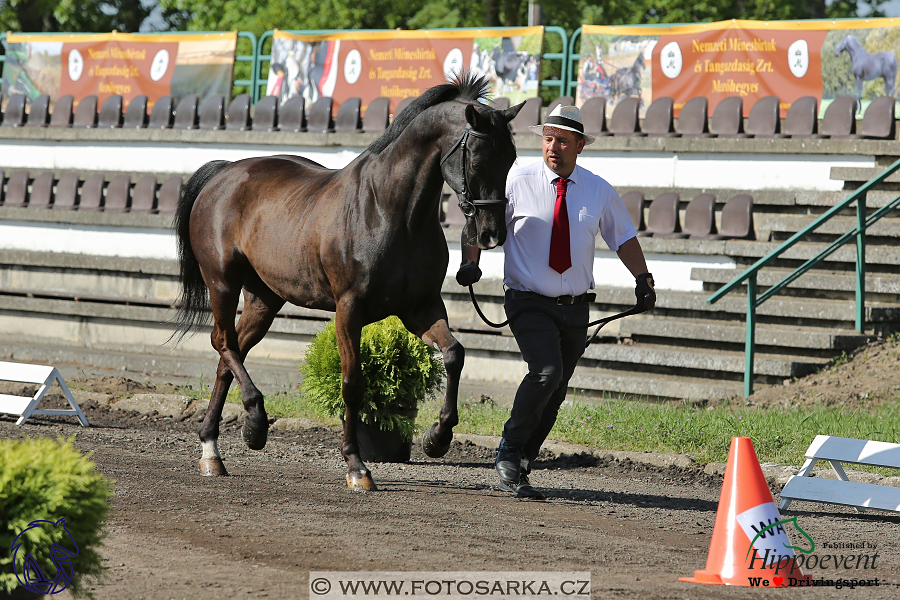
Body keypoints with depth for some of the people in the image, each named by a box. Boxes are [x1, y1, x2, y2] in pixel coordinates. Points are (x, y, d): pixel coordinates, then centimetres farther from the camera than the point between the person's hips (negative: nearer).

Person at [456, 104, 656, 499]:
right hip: (529, 302, -4)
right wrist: (470, 262, -14)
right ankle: (509, 452, -11)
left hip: (575, 307, 4)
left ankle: (520, 468, 20)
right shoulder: (517, 182, -4)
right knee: (546, 372, -25)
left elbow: (623, 237, 16)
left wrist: (642, 278, 4)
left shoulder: (599, 192, 4)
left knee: (554, 395, 6)